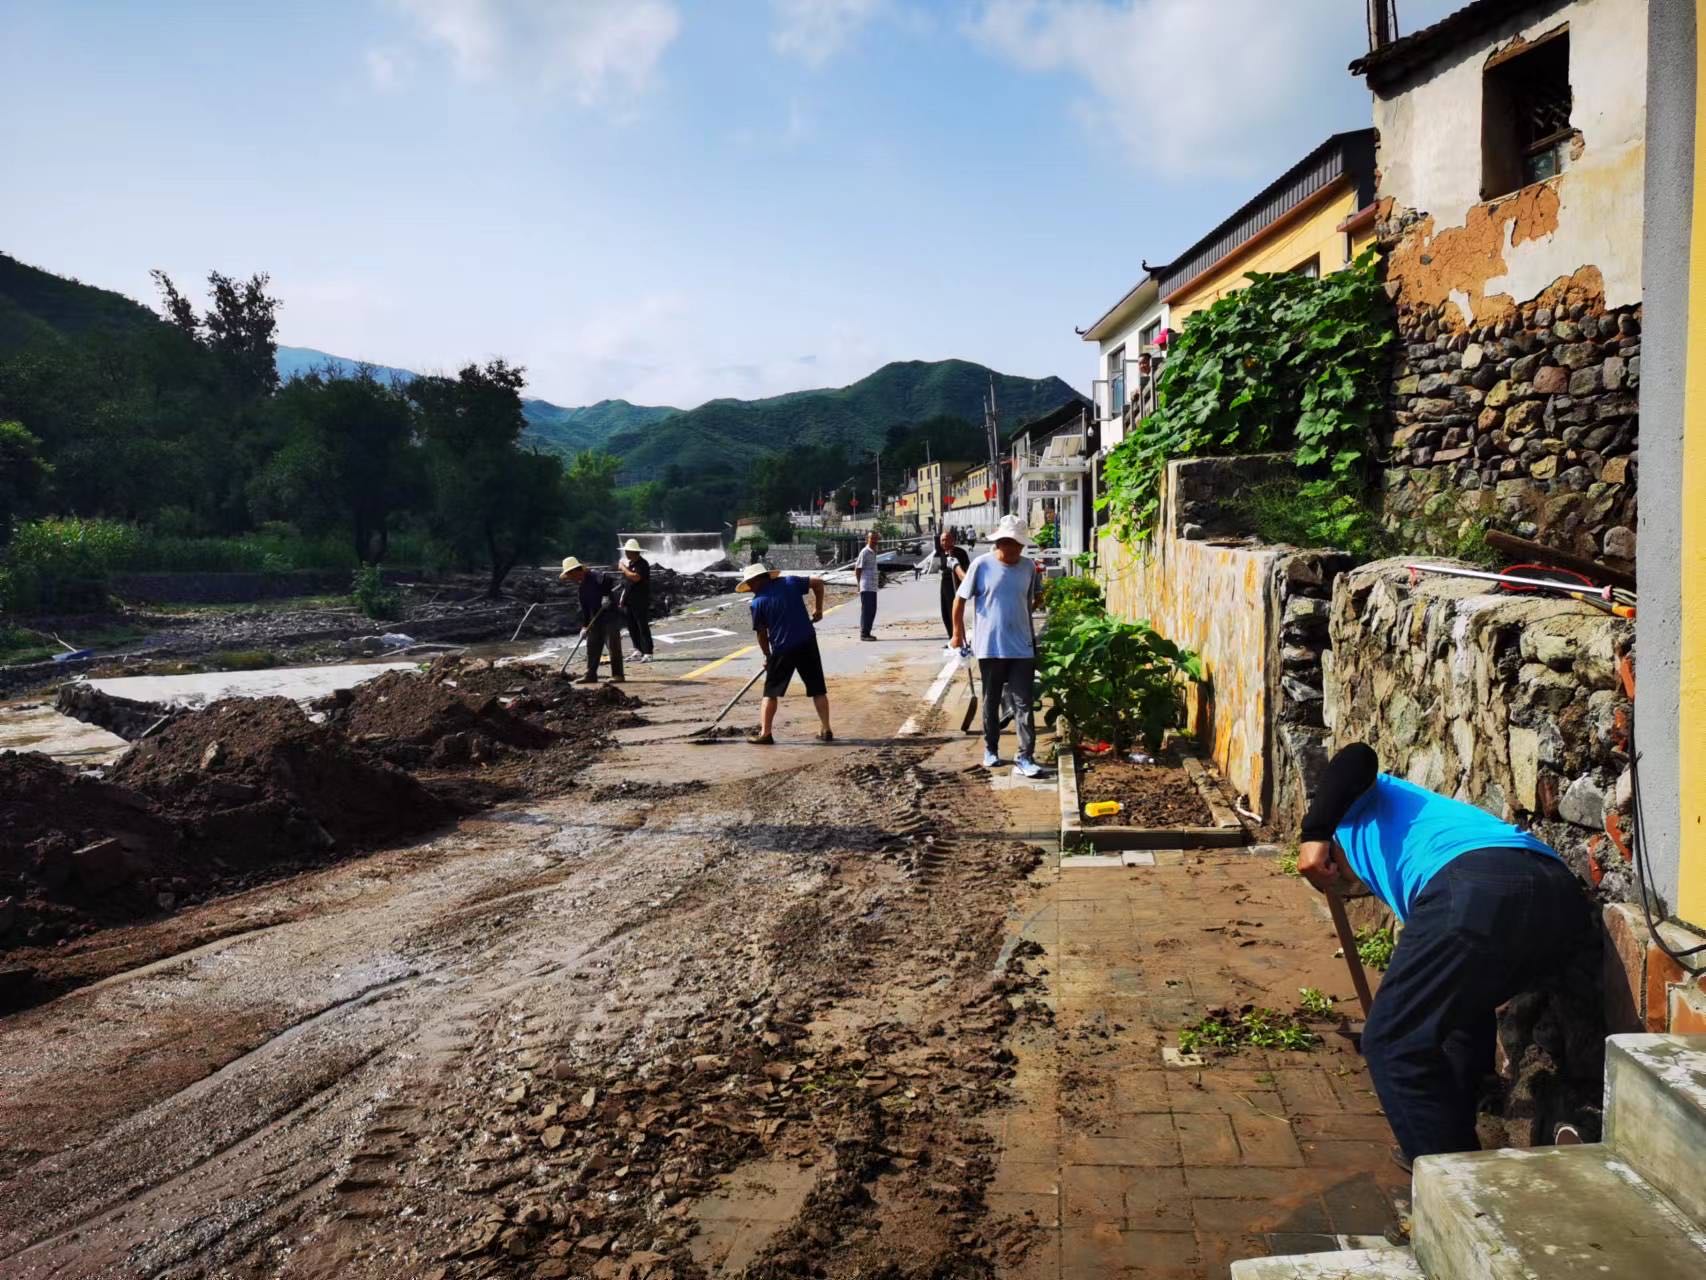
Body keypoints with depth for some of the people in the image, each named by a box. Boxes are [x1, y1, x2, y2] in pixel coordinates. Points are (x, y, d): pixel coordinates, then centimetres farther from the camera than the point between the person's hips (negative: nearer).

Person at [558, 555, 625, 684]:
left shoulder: (594, 576, -13)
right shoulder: (580, 586, 13)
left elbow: (608, 580, -32)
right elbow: (584, 607, 14)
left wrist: (606, 596, -35)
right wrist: (585, 626, 9)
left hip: (610, 614, -9)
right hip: (596, 618, 9)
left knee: (614, 644, -4)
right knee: (592, 645, 9)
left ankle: (617, 675, 1)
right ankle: (591, 675, 16)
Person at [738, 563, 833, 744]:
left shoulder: (758, 602, -3)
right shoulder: (790, 582, 5)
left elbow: (762, 634, 2)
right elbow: (818, 582, 6)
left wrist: (767, 656, 16)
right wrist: (818, 608, 15)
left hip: (783, 649, -3)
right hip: (808, 642, 3)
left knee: (771, 691, 9)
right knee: (818, 689, 12)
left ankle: (765, 733, 8)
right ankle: (825, 731, 13)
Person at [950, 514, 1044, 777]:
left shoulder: (1029, 567, 2)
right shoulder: (982, 565, -7)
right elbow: (960, 599, 0)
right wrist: (958, 633, 4)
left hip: (1022, 647, 2)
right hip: (990, 647, -2)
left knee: (1023, 704, -2)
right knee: (991, 702, 12)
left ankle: (1024, 758, -1)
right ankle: (991, 749, 29)